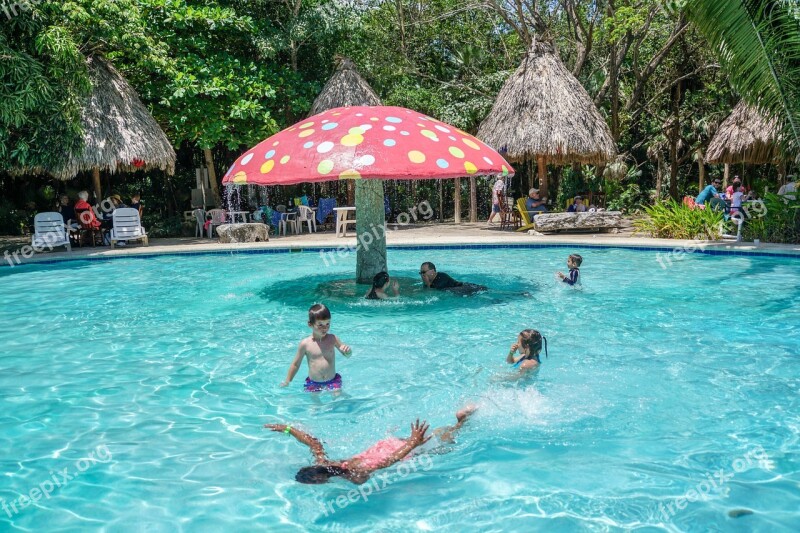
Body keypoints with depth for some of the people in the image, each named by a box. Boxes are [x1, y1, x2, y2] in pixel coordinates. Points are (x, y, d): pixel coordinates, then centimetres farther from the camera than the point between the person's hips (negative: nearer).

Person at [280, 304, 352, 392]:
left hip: (332, 381, 0)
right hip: (313, 384, 0)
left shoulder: (332, 339, -3)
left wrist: (347, 350, -19)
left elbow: (347, 355, 4)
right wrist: (287, 381, 7)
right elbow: (296, 364, 6)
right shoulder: (305, 344, -6)